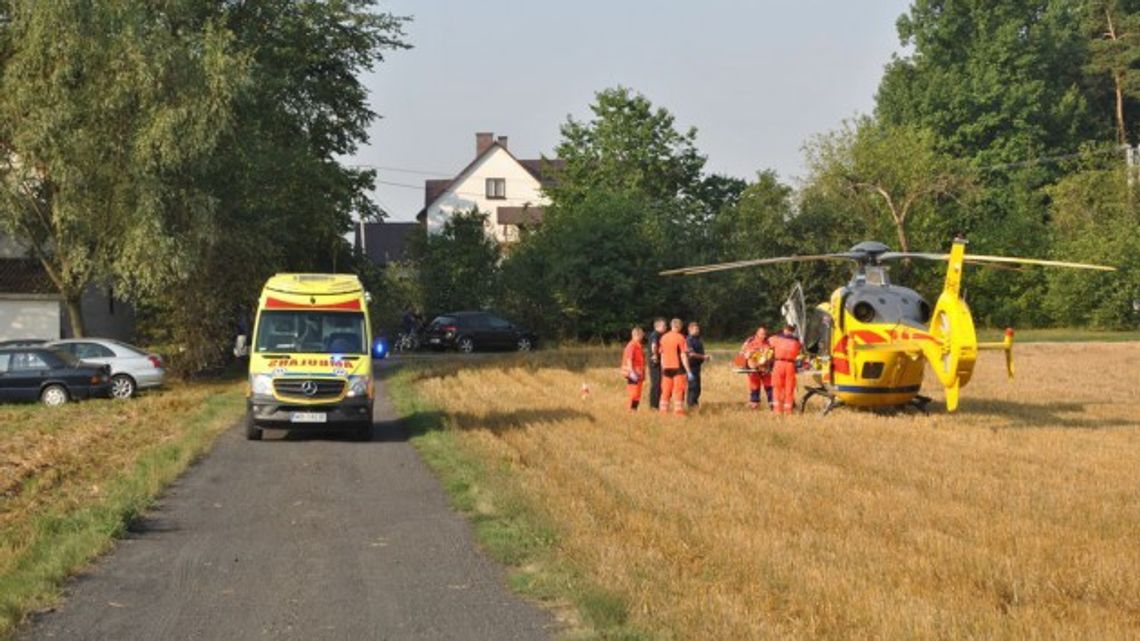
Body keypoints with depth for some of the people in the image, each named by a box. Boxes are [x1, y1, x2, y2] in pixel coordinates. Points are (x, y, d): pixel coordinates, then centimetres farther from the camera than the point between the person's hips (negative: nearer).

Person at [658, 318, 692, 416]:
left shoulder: (663, 337, 6)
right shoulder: (680, 338, -10)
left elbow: (662, 354, 10)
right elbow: (683, 356, -12)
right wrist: (688, 371, -9)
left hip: (666, 368, 5)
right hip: (678, 367, -5)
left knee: (666, 391, 10)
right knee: (679, 391, 0)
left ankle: (663, 411, 12)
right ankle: (679, 411, -4)